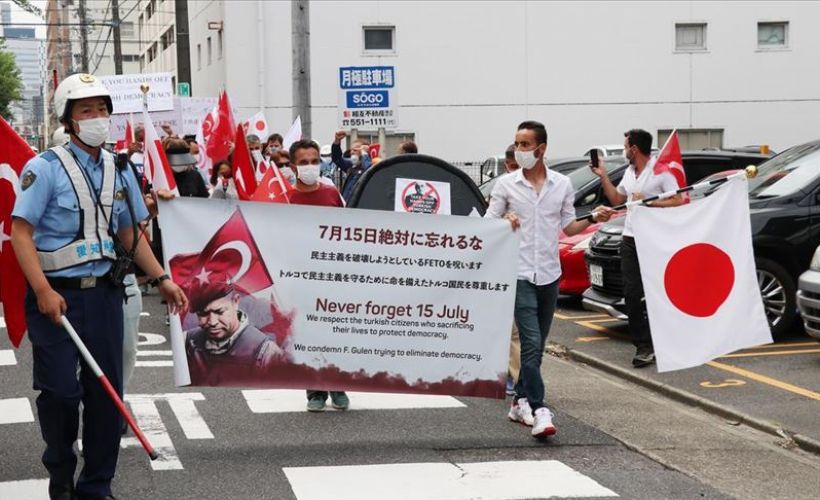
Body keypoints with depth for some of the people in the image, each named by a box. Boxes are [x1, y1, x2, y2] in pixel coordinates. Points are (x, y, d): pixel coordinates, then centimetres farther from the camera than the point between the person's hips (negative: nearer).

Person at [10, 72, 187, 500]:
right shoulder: (45, 168, -6)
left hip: (104, 292, 5)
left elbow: (129, 235, 18)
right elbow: (21, 232, -11)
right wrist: (43, 290, -21)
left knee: (106, 392, 6)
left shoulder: (118, 171, 11)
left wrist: (162, 279, 10)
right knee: (60, 390, -4)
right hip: (56, 296, -5)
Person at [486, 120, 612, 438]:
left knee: (537, 344, 11)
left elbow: (569, 227, 14)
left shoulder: (562, 185, 7)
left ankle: (520, 401, 24)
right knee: (532, 344, -13)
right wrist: (505, 221, -17)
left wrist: (593, 219, -2)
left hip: (550, 274, 4)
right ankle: (539, 411, -16)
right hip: (520, 274, -4)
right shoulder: (506, 185, 1)